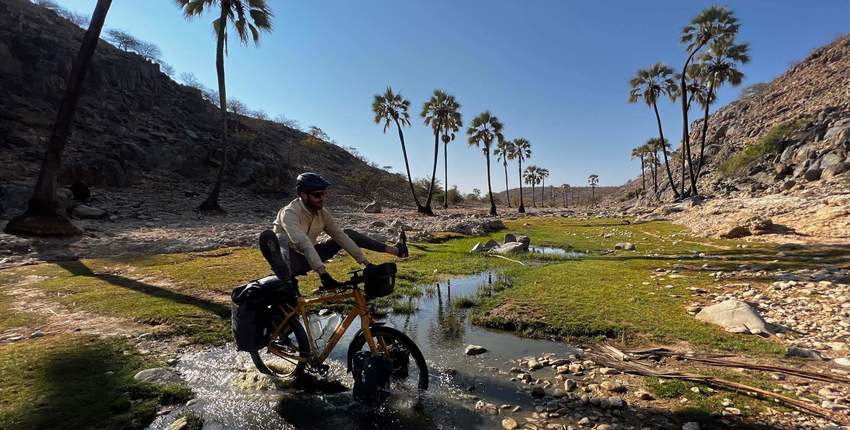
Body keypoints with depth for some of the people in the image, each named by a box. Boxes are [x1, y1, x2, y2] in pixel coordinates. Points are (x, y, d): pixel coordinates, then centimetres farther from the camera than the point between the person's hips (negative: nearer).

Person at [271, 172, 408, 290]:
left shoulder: (322, 213, -7)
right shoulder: (290, 213, -27)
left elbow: (340, 237, -6)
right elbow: (303, 243, -40)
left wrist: (366, 262, -11)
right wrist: (323, 273, -50)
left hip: (307, 259, 6)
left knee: (347, 233, 4)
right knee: (281, 238, -38)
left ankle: (395, 250, 7)